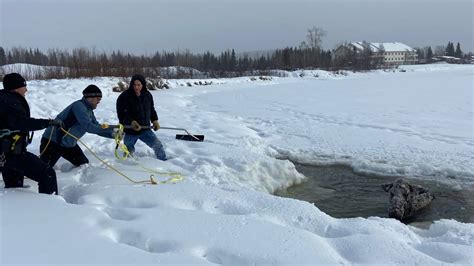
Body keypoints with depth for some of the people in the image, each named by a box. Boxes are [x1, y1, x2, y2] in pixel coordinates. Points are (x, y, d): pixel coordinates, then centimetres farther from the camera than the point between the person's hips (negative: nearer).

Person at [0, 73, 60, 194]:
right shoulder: (10, 102, -17)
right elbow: (24, 123, -32)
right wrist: (49, 122, -33)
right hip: (13, 152, -11)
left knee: (13, 188, 23)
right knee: (47, 174, -13)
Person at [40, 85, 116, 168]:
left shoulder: (89, 111, 7)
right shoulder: (79, 106, -21)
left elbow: (96, 126, 10)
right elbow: (88, 126, -30)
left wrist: (113, 134, -4)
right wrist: (110, 129, -29)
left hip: (69, 144, 9)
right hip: (53, 142, -9)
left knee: (84, 165, 7)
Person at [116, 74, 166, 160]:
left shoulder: (147, 95, 0)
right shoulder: (124, 97, -16)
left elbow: (151, 109, 16)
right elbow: (122, 114, -21)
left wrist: (154, 120, 1)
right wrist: (131, 122, -38)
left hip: (145, 129, 3)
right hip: (130, 131, -3)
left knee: (158, 145, -1)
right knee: (128, 153, 7)